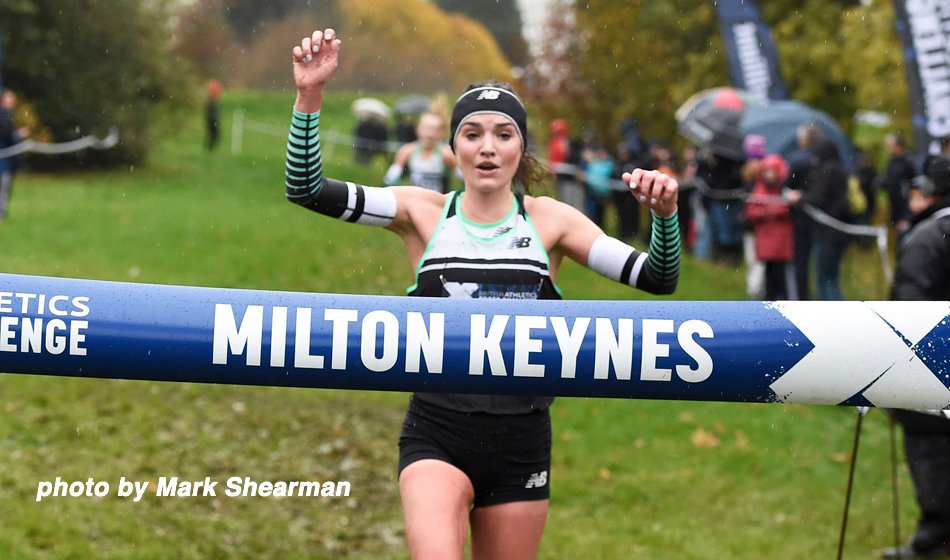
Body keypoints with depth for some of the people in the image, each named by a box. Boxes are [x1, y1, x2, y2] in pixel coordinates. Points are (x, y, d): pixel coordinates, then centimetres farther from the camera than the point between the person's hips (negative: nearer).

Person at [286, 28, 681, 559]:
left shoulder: (547, 220, 3)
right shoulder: (422, 212, 2)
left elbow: (656, 278, -1)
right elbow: (308, 189, -6)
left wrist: (664, 214, -20)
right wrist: (310, 96, -18)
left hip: (522, 444, 2)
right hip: (437, 437, -1)